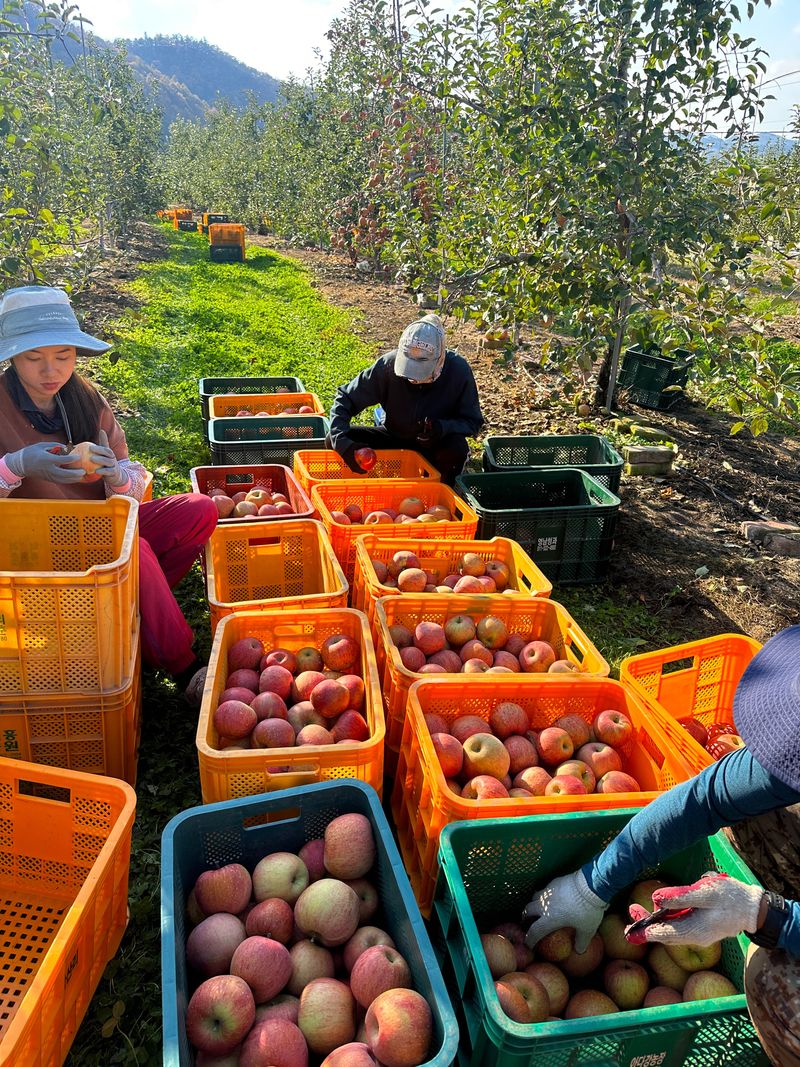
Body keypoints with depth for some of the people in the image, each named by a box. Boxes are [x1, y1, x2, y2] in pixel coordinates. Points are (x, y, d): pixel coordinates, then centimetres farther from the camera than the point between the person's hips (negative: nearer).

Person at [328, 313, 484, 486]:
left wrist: (443, 427, -34)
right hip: (394, 438, 1)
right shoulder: (388, 364, -21)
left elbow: (473, 421, -12)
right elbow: (345, 399, -15)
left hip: (437, 446, -1)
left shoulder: (458, 371, -22)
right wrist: (341, 441, -32)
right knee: (333, 440, -19)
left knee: (457, 448, -37)